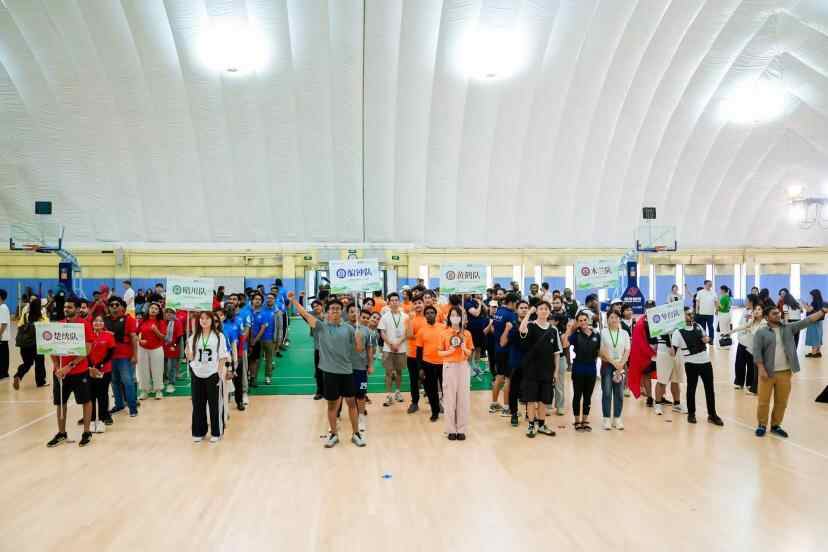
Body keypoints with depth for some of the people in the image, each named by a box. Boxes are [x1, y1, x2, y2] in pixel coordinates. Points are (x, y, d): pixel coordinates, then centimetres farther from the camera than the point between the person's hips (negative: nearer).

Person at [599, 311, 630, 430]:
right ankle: (607, 419, 3)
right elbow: (602, 351, -6)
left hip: (621, 365, 2)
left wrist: (620, 364, -10)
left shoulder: (624, 333, 6)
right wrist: (614, 362, -12)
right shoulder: (603, 332, -2)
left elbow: (627, 351, 2)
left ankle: (617, 419, 11)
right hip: (607, 365, -2)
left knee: (619, 393, 3)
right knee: (607, 392, -2)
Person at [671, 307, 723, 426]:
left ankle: (712, 415, 21)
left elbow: (705, 339, 21)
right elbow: (673, 352, -13)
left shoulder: (698, 326, 6)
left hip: (705, 361, 5)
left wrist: (706, 339, 0)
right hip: (691, 364, -5)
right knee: (691, 389, 7)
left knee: (710, 389, 9)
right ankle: (691, 414, 23)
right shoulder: (678, 332, -11)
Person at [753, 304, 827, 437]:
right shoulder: (761, 332, -4)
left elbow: (807, 321, 2)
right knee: (764, 401, 2)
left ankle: (776, 425, 25)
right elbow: (757, 351, -9)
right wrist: (761, 369, -16)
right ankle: (762, 425, 18)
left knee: (782, 402, 10)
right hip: (767, 372, -3)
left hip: (785, 372, 4)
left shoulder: (789, 328, 8)